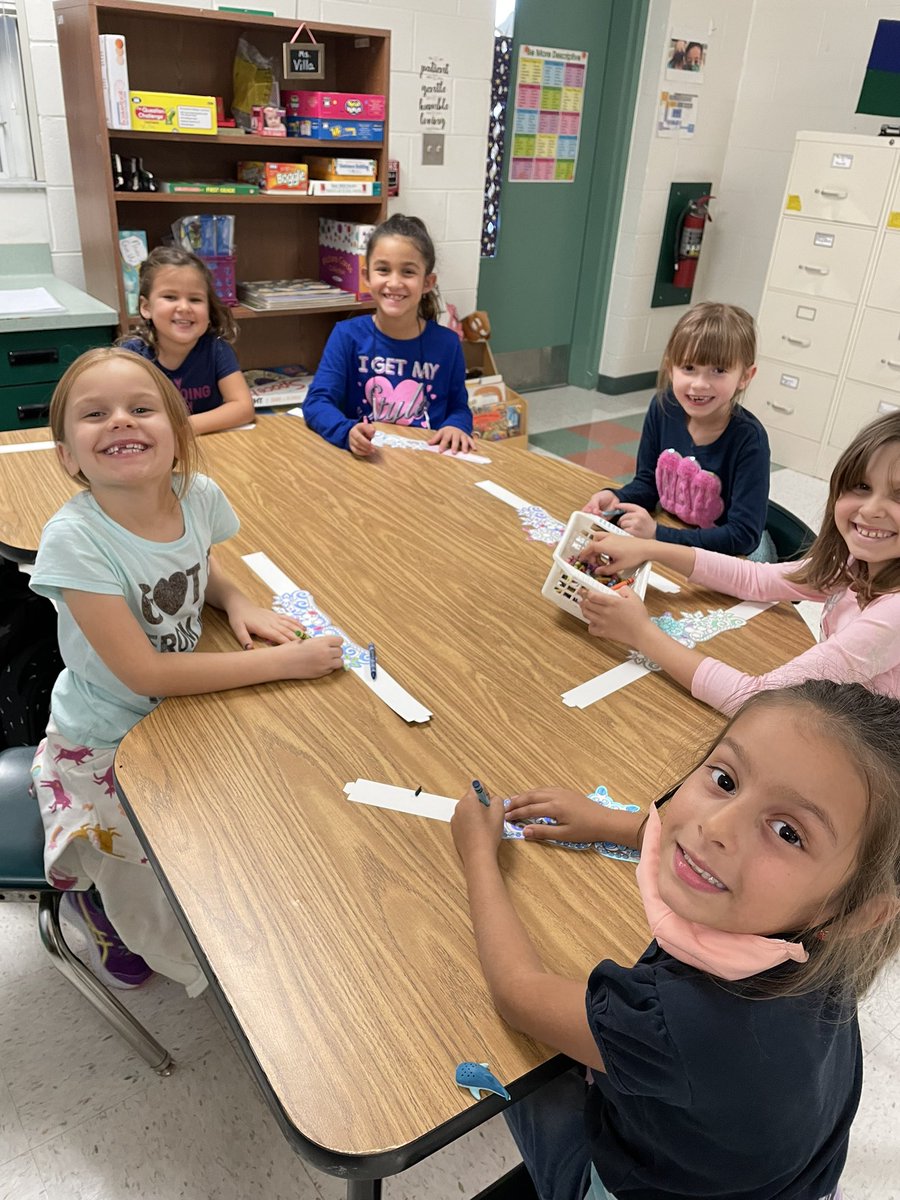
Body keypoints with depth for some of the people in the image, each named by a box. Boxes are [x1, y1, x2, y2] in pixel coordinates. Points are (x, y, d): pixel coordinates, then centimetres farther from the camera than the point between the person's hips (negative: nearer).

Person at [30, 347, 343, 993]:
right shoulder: (74, 539, -30)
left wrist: (238, 602, -12)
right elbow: (144, 673, -29)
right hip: (107, 743, -5)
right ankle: (90, 892, 32)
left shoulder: (199, 496, -16)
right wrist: (283, 661, -28)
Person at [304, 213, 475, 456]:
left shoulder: (446, 343, 2)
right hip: (363, 460, -1)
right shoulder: (347, 335, -3)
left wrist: (456, 427, -11)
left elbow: (458, 407, 13)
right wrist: (347, 432, -31)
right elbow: (317, 401, -10)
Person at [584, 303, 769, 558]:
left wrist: (659, 534, -27)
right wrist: (616, 498, -16)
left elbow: (743, 536, -22)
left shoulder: (749, 439, -21)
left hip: (733, 557, -4)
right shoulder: (663, 408, -8)